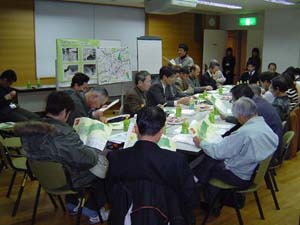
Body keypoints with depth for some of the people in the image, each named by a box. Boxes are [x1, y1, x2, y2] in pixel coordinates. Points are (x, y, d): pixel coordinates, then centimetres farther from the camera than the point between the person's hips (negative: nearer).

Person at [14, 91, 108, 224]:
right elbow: (89, 159, -30)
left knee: (74, 166, 33)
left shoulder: (31, 128, -11)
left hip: (45, 176, 8)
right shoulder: (63, 134, -35)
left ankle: (72, 203, 41)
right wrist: (96, 151, -9)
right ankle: (92, 211, 24)